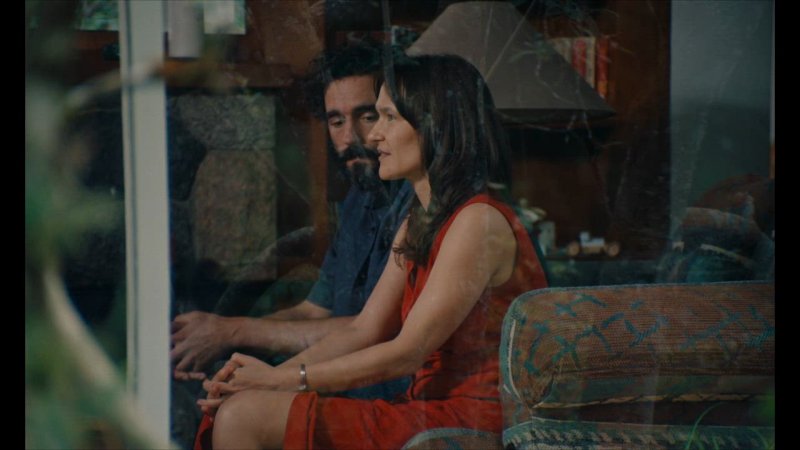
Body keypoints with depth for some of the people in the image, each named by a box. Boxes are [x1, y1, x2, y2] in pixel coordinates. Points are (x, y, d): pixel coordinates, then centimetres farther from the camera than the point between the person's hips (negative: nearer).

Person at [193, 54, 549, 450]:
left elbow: (406, 353, -17)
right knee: (233, 411, -4)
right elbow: (362, 332, 11)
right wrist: (272, 374, -3)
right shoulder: (419, 223, 16)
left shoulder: (479, 222, -14)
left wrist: (284, 379, -13)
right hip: (428, 411, 9)